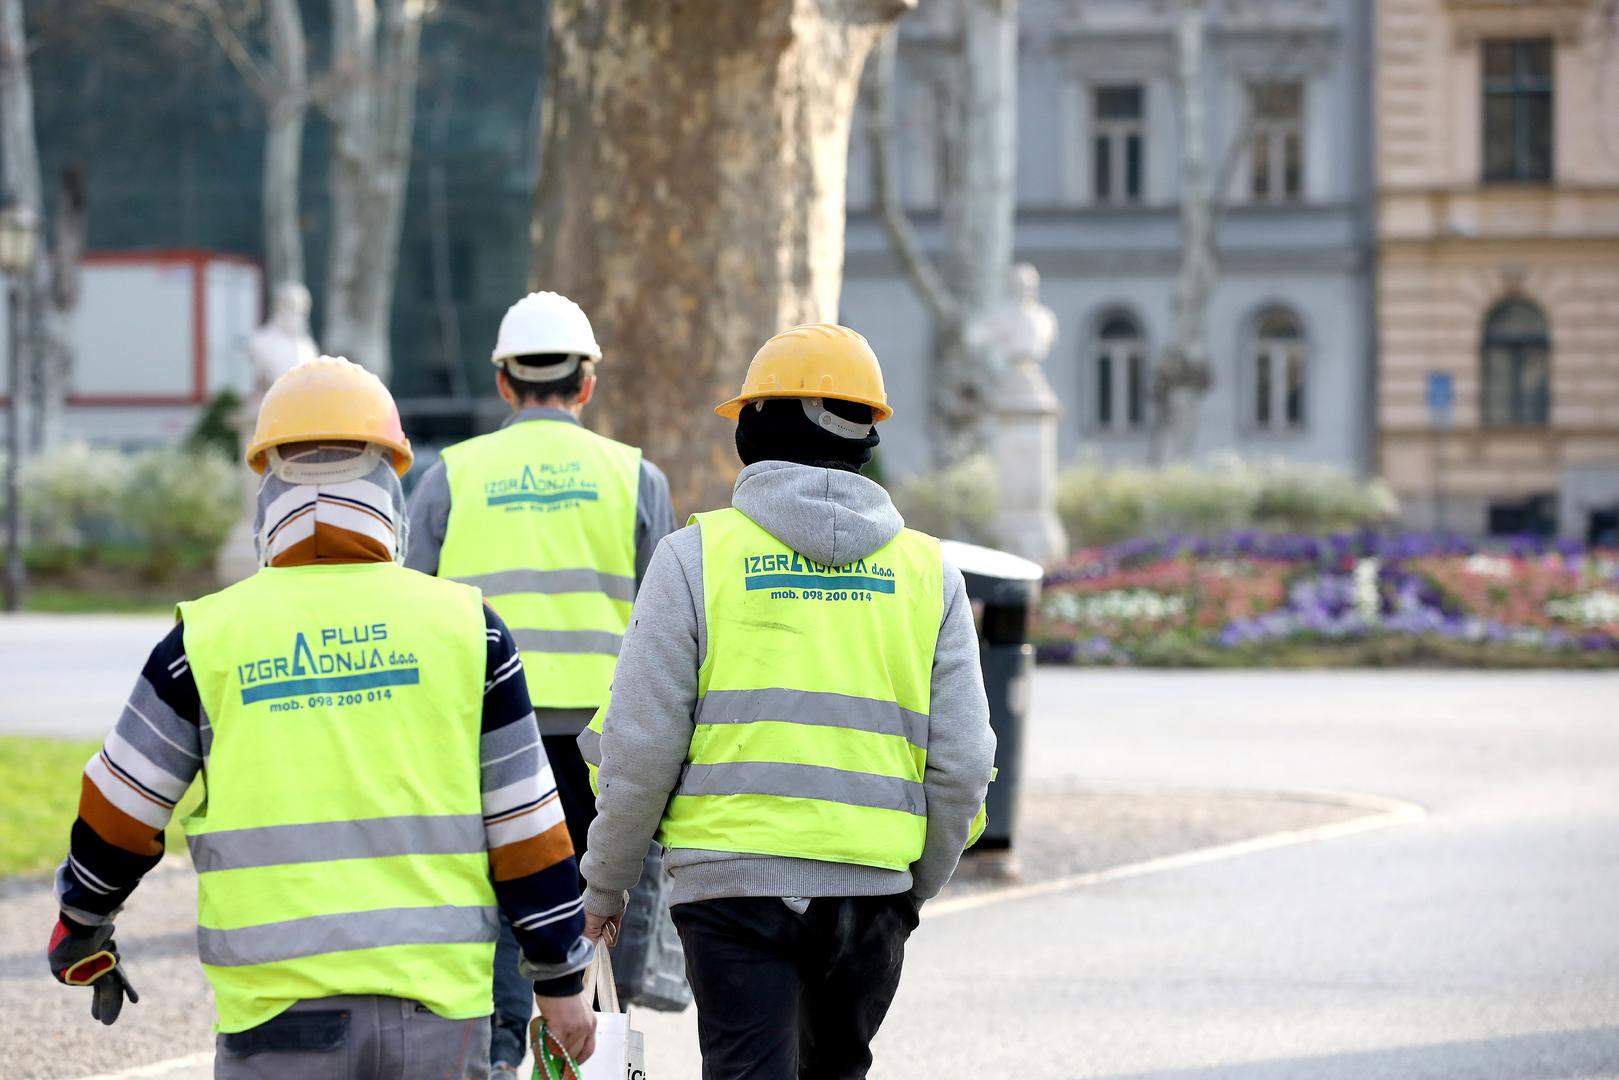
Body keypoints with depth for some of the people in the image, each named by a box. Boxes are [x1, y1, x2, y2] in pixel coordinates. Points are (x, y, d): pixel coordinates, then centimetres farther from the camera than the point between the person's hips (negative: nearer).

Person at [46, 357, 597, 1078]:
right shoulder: (465, 625, 2)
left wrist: (81, 930, 27)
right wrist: (560, 978, 15)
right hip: (437, 1005, 1)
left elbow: (122, 810, 9)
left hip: (277, 1017, -1)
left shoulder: (206, 637, 1)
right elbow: (524, 826, 5)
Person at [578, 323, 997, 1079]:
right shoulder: (926, 570, 7)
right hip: (871, 888, 3)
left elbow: (639, 745, -5)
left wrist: (605, 882, 9)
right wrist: (919, 886, 20)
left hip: (734, 880, -3)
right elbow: (962, 764, 4)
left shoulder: (698, 555, -2)